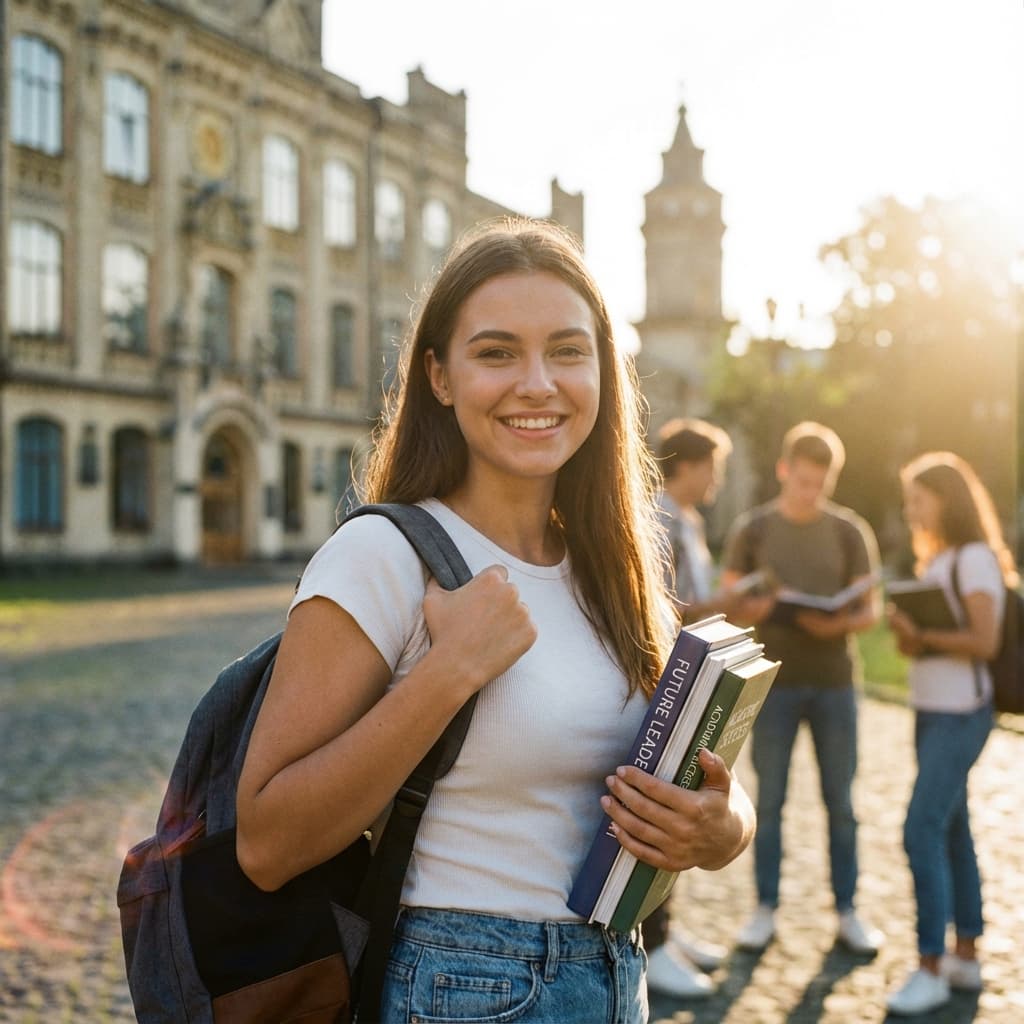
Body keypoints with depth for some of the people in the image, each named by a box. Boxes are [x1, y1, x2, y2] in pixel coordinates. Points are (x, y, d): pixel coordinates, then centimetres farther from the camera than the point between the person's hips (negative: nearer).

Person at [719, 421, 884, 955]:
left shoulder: (850, 531, 4)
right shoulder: (751, 529, 3)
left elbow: (872, 607, 3)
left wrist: (840, 624, -18)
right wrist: (754, 608, -20)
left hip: (834, 680, 1)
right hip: (773, 681, -1)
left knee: (840, 802, 7)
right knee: (768, 800, 4)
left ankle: (847, 912, 18)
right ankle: (765, 910, 15)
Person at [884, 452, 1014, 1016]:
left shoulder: (974, 558, -12)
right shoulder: (937, 559, 16)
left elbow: (984, 642, -18)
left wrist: (923, 634, -19)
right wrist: (909, 634, -3)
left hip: (961, 713, -9)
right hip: (931, 710, 9)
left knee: (923, 831, -13)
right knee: (951, 831, 13)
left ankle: (930, 969, -7)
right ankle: (966, 957, 22)